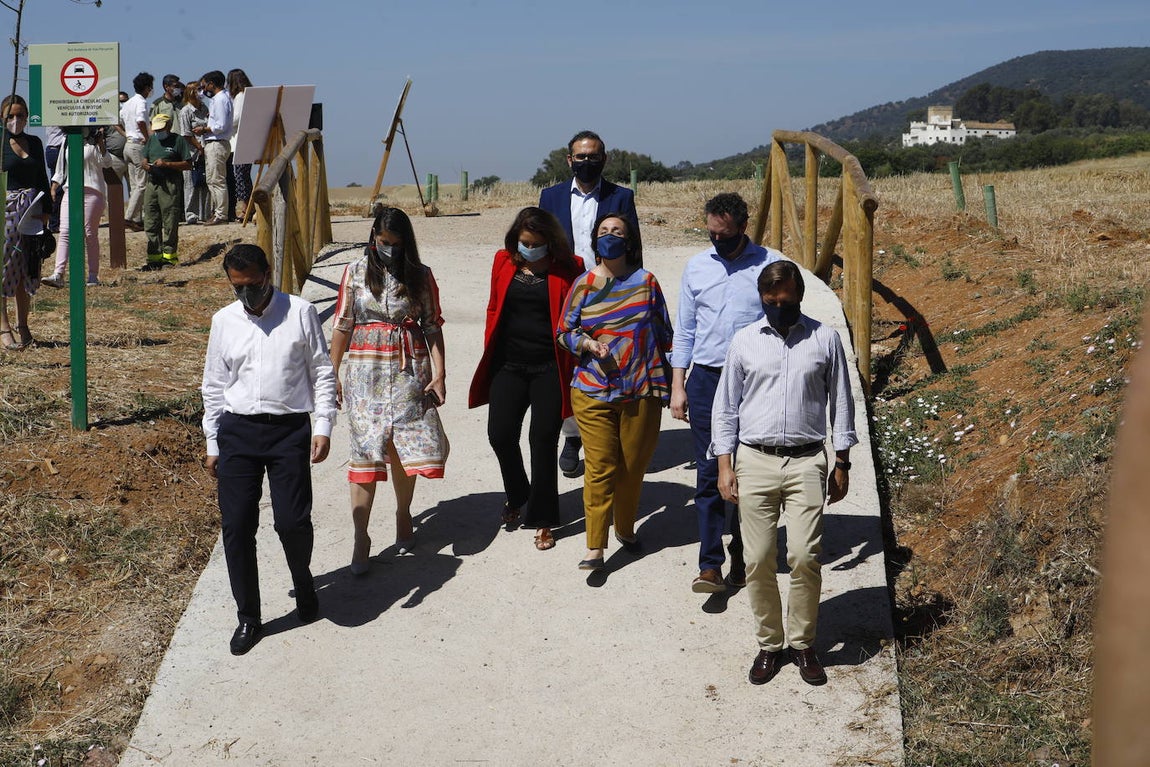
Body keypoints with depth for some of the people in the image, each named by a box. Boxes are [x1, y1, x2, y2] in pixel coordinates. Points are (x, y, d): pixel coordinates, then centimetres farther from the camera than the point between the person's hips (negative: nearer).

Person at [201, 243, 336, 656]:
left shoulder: (300, 312, 1)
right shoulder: (224, 321, 8)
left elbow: (322, 371, 3)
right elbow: (214, 385, 14)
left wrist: (323, 426, -5)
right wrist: (213, 443, 13)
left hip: (289, 429, -2)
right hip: (237, 430, 3)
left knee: (293, 521, -6)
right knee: (236, 525, 1)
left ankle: (303, 583, 28)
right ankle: (247, 617, 16)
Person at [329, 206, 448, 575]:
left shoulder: (420, 275, 2)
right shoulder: (356, 271, 1)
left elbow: (433, 327, 2)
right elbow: (342, 325, 4)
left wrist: (439, 374, -5)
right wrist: (332, 374, 2)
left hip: (409, 370, 1)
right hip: (366, 371, -1)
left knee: (404, 446, 5)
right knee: (365, 449, -5)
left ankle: (403, 514, 30)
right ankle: (361, 538, -4)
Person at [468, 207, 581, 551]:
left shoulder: (565, 270, -4)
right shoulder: (504, 264, 6)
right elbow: (494, 310, 14)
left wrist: (572, 367, -7)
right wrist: (489, 353, 9)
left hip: (549, 369, -3)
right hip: (509, 365, 3)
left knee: (543, 440, -1)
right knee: (500, 434, 0)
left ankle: (542, 519, 12)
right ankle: (518, 497, 28)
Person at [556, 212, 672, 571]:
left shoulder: (645, 281, 2)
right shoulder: (584, 285, 2)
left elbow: (663, 333, 9)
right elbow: (565, 332, 7)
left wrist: (665, 380, 9)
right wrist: (589, 344, -13)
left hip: (641, 392, 1)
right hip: (593, 393, -1)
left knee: (633, 466, 10)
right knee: (600, 468, -5)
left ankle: (625, 528, 32)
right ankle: (595, 546, -1)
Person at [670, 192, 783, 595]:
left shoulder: (771, 266, -2)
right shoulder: (696, 267, 7)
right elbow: (685, 330, 11)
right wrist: (677, 385, 7)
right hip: (706, 380, 2)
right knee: (709, 474, -2)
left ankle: (743, 555, 23)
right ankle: (710, 566, -1)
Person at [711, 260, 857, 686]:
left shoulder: (824, 339, 4)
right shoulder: (744, 342, 5)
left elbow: (840, 403, 10)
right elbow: (726, 407, 9)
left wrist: (842, 463, 8)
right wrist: (724, 466, 2)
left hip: (806, 462, -1)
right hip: (754, 461, 1)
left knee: (805, 557, -8)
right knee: (758, 560, 1)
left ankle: (802, 642, 10)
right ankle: (768, 644, 16)